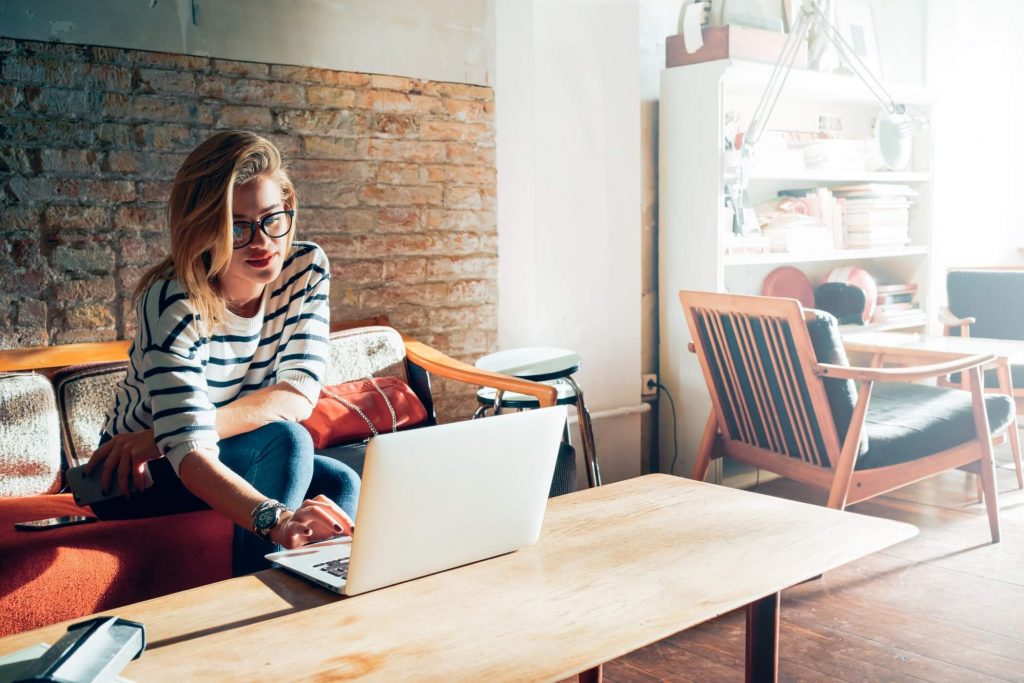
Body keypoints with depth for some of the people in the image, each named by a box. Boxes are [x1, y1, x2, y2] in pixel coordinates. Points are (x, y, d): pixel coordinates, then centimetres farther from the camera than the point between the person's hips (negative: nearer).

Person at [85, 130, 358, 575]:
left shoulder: (306, 268, -13)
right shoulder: (173, 303, -28)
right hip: (143, 479, -4)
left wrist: (161, 435, -29)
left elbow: (298, 396, -21)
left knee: (343, 485, -25)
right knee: (285, 439, -31)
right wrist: (274, 518, -59)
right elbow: (190, 453, -40)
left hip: (244, 460, 4)